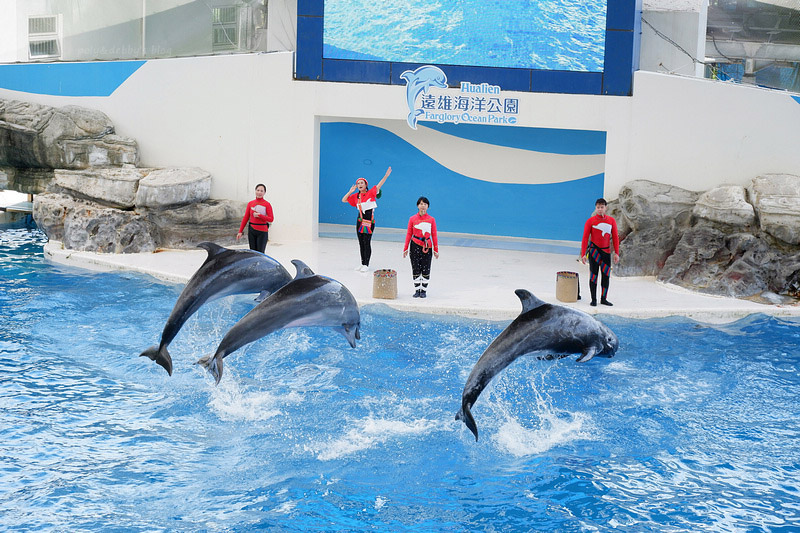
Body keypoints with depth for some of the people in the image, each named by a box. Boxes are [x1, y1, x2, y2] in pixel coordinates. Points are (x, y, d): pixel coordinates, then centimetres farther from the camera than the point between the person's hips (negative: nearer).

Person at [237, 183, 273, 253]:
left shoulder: (267, 204, -3)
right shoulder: (250, 203, 7)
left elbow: (271, 219, -6)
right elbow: (245, 218, 10)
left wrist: (259, 215, -16)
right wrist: (240, 231, 6)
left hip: (262, 231, -3)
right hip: (252, 231, 3)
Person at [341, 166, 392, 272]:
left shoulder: (371, 193, -4)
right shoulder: (356, 196, 10)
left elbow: (379, 185, -17)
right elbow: (343, 200, 15)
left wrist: (386, 175, -30)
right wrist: (350, 191, 3)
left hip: (369, 221, -5)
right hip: (360, 221, 5)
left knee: (367, 242, -6)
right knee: (361, 243, 9)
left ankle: (366, 265, 0)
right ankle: (362, 264, 17)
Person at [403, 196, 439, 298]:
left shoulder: (431, 220, 2)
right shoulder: (412, 219, 2)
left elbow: (434, 235, 6)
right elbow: (409, 234, 6)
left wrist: (436, 250, 5)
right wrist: (405, 248, 3)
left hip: (427, 246, 0)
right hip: (415, 245, 0)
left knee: (426, 270, 2)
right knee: (416, 269, 2)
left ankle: (424, 290, 12)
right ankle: (417, 290, 13)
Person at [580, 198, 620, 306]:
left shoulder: (611, 220, 3)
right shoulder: (590, 221, -5)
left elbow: (615, 237, 5)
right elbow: (585, 238, -5)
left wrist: (616, 253, -2)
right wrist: (583, 254, -10)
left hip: (606, 251, 3)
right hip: (594, 250, -3)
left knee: (606, 276, 4)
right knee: (593, 276, -1)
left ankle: (604, 299, 13)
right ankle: (593, 299, 5)